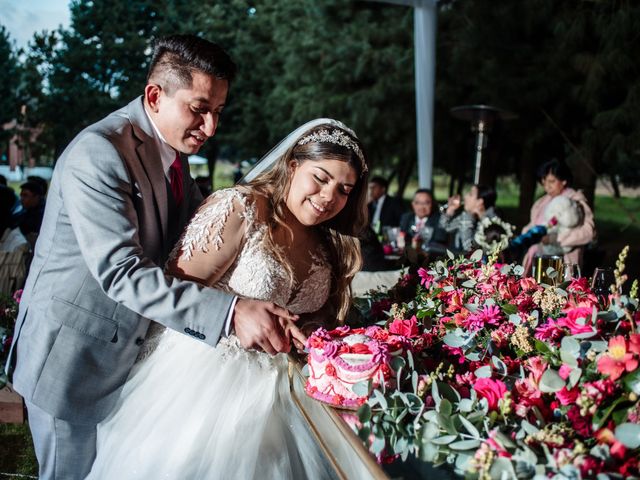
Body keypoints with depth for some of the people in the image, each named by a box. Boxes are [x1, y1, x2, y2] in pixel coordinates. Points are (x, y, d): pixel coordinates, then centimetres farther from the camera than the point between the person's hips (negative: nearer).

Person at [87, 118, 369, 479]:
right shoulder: (241, 208, -16)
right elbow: (180, 287, -19)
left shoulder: (329, 243, 5)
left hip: (270, 385, 6)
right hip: (206, 374, -6)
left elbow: (319, 315, 12)